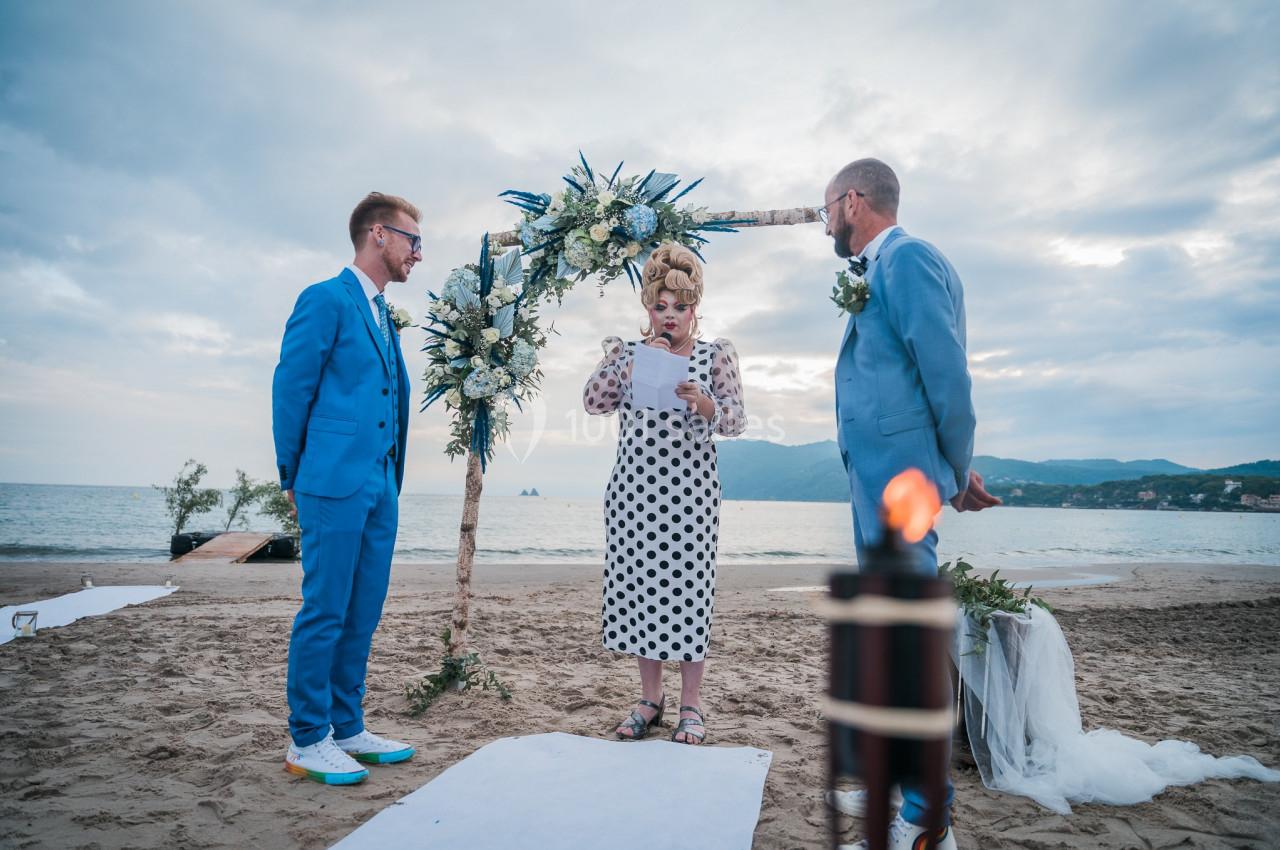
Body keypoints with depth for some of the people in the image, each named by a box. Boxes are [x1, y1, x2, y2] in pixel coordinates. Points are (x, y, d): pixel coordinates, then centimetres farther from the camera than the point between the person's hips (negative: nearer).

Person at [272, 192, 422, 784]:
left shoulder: (383, 317, 20)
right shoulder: (326, 299, -6)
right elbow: (290, 390, -7)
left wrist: (392, 480, 15)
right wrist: (294, 479, -1)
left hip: (379, 486, 8)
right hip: (335, 482, -8)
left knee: (362, 615, 12)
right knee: (325, 612, -1)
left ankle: (346, 729, 23)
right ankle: (306, 742, 13)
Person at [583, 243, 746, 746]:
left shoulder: (716, 355, 4)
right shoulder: (628, 353, 10)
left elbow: (737, 421, -4)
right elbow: (594, 402, -3)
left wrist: (703, 403, -23)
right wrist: (636, 363, -11)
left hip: (689, 491, -2)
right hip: (632, 490, 3)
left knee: (686, 589, -1)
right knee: (638, 588, 6)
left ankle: (691, 705, 13)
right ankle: (649, 700, 21)